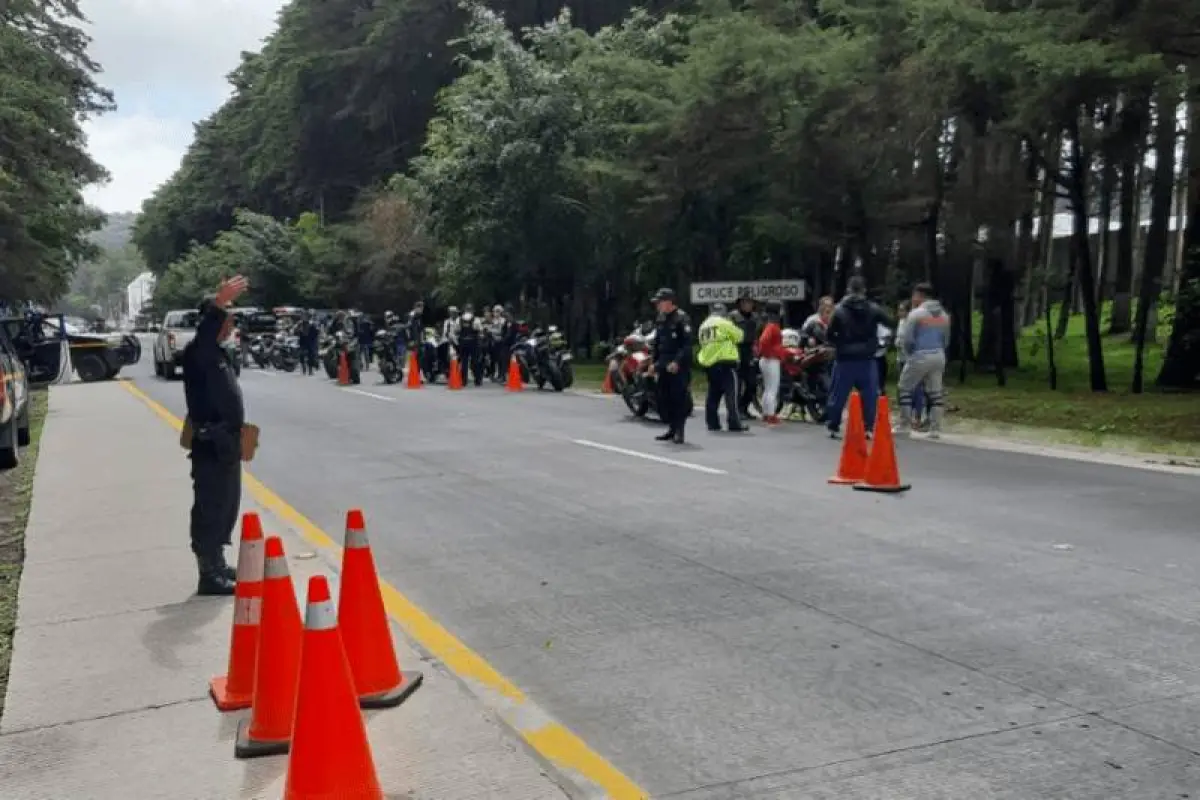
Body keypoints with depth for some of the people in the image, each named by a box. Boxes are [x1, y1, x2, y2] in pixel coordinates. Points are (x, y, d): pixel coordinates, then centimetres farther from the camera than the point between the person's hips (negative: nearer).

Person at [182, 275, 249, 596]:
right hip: (211, 447, -10)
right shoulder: (197, 353, -13)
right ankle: (209, 576, 1)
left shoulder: (216, 354, 16)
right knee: (210, 511, -5)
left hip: (226, 445, 10)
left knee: (226, 509, 17)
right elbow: (204, 333, -37)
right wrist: (218, 304, -49)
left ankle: (218, 566, 29)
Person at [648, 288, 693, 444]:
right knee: (663, 399, 8)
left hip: (679, 366, -8)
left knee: (679, 399, -7)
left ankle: (679, 431, -2)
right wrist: (653, 362, 13)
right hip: (664, 366, 8)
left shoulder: (682, 318, -10)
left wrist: (677, 362, -24)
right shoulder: (661, 319, 15)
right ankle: (672, 428, 19)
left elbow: (687, 344, -16)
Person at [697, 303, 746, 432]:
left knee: (713, 394, 12)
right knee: (731, 394, -7)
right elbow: (738, 336, 3)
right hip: (725, 363, -7)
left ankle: (712, 422, 12)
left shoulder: (703, 326, 16)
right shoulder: (724, 323, -4)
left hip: (709, 363, 7)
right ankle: (734, 423, -11)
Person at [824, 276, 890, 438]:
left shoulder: (839, 310, -4)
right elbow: (890, 324, 3)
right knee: (869, 395, 7)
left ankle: (833, 427, 11)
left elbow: (829, 334, -4)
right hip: (867, 359, 0)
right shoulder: (874, 309, -1)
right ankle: (868, 427, 3)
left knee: (838, 394, 8)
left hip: (844, 359, 0)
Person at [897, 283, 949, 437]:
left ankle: (904, 426, 4)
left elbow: (907, 339, -9)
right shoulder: (943, 315, 11)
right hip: (938, 356, 6)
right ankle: (935, 428, 5)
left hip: (920, 356, -6)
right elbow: (946, 339, 16)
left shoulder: (916, 313, -10)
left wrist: (908, 354, 7)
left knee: (905, 388, 7)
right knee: (935, 392, 8)